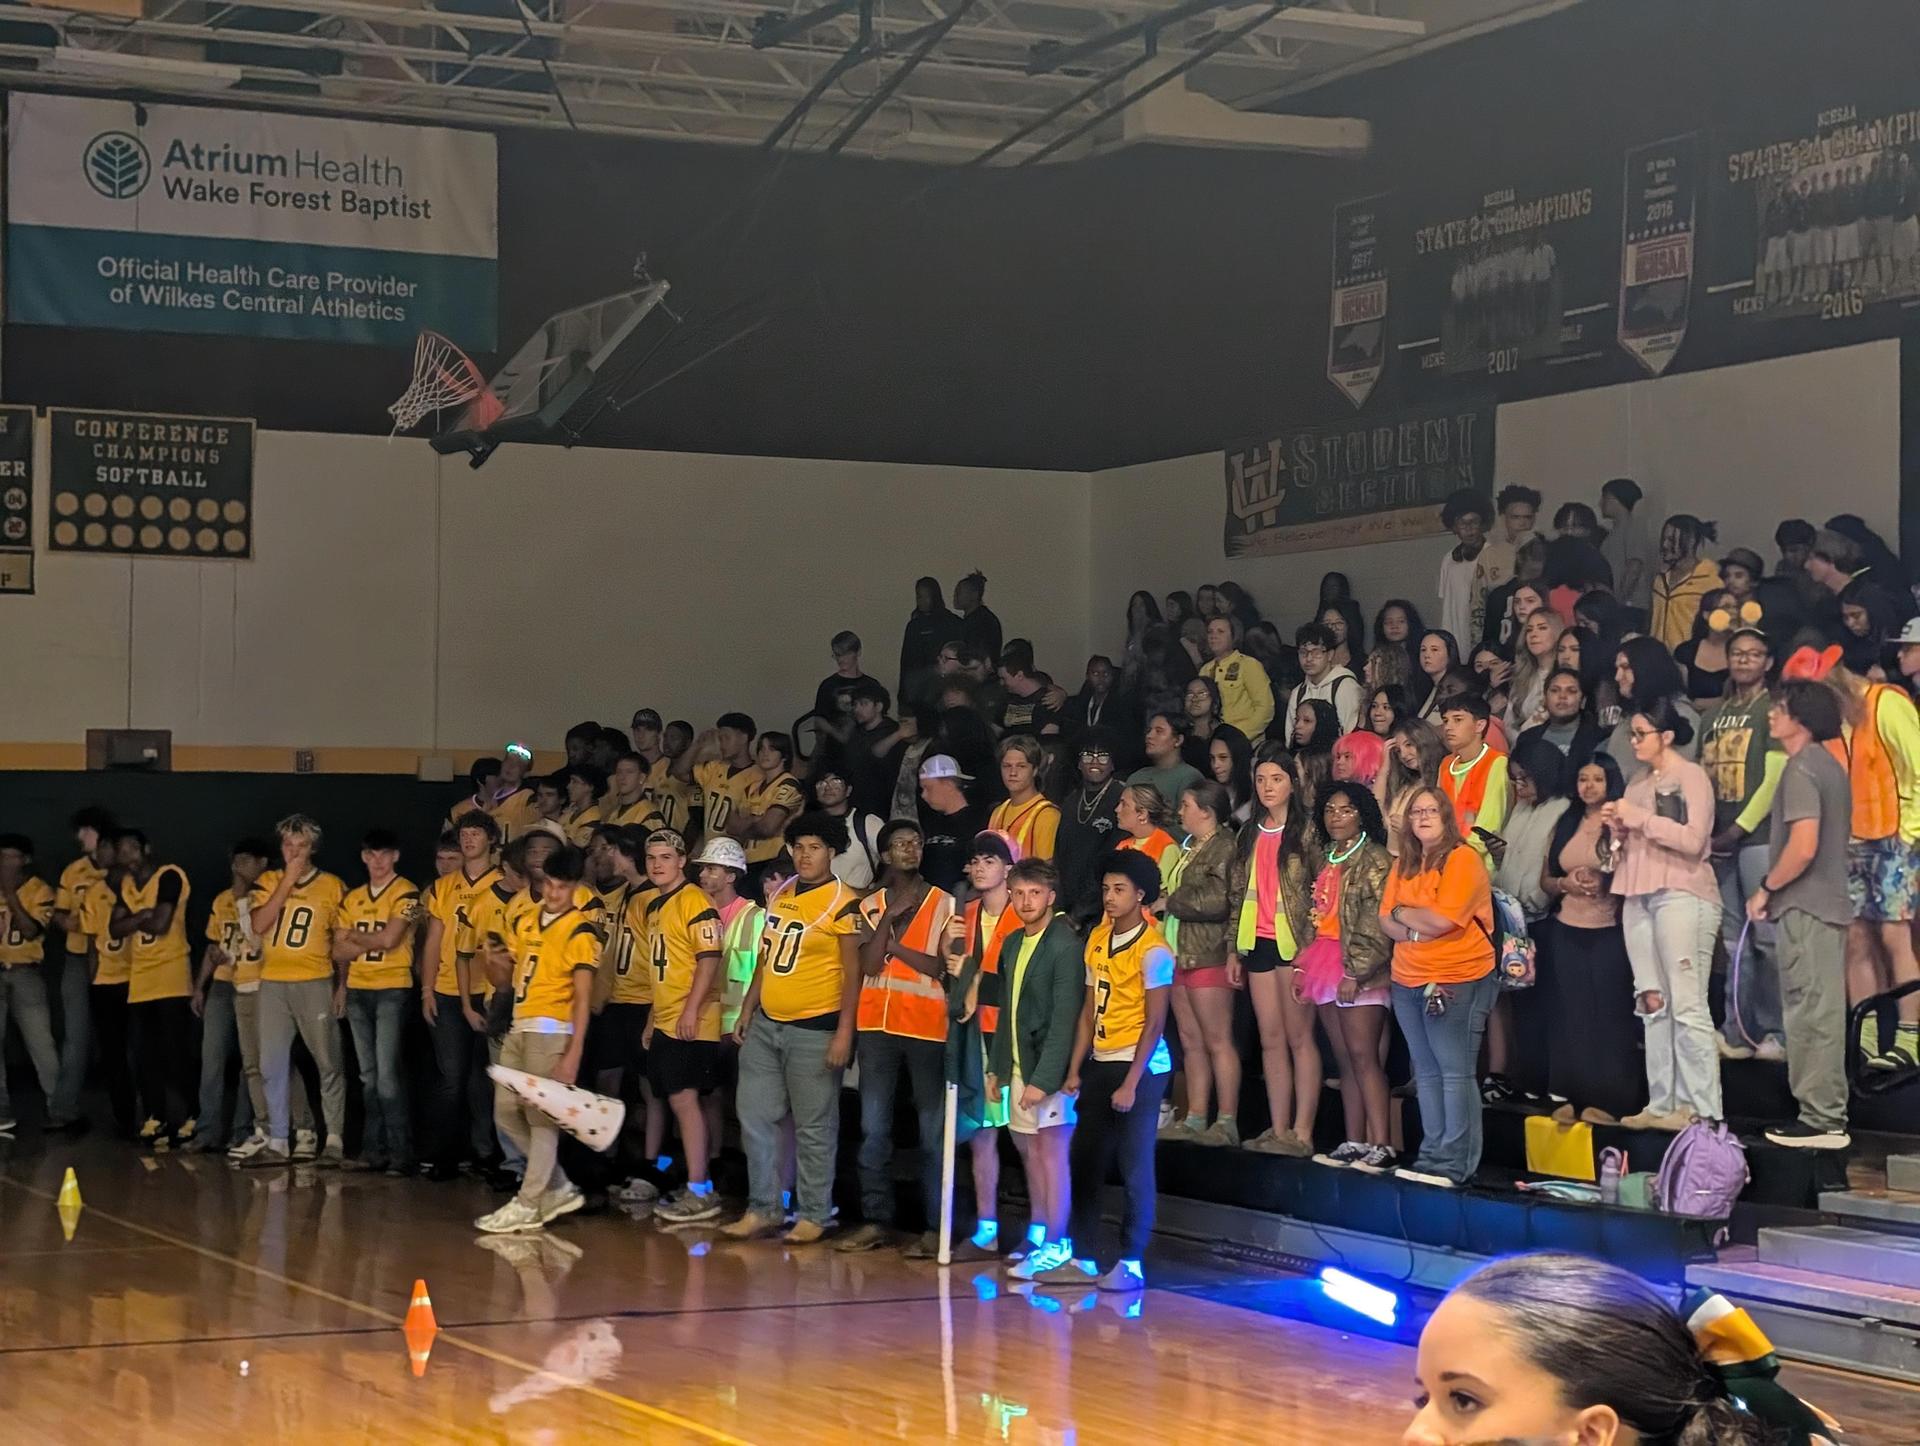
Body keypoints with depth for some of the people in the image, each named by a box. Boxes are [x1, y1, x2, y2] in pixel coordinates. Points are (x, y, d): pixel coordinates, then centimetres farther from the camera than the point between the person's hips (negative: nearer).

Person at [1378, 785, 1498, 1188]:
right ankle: (1433, 1153, 13)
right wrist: (1417, 929, -13)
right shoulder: (1404, 865, 15)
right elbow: (1386, 921, 8)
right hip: (1409, 983, 7)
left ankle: (1455, 1162, -9)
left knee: (1455, 1072, -9)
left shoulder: (1463, 859, -8)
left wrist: (1402, 912, -2)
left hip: (1457, 982, -7)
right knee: (1426, 1073, 9)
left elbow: (1443, 919, -17)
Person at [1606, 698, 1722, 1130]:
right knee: (1652, 1004, 4)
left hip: (1682, 895, -7)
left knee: (1687, 1005, -11)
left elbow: (1693, 839, -13)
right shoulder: (1638, 782, 19)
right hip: (1639, 897, 7)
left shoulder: (1691, 776, -1)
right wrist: (1617, 827, 5)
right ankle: (1662, 1105, 5)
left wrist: (1640, 817, -11)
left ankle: (1702, 1110, -12)